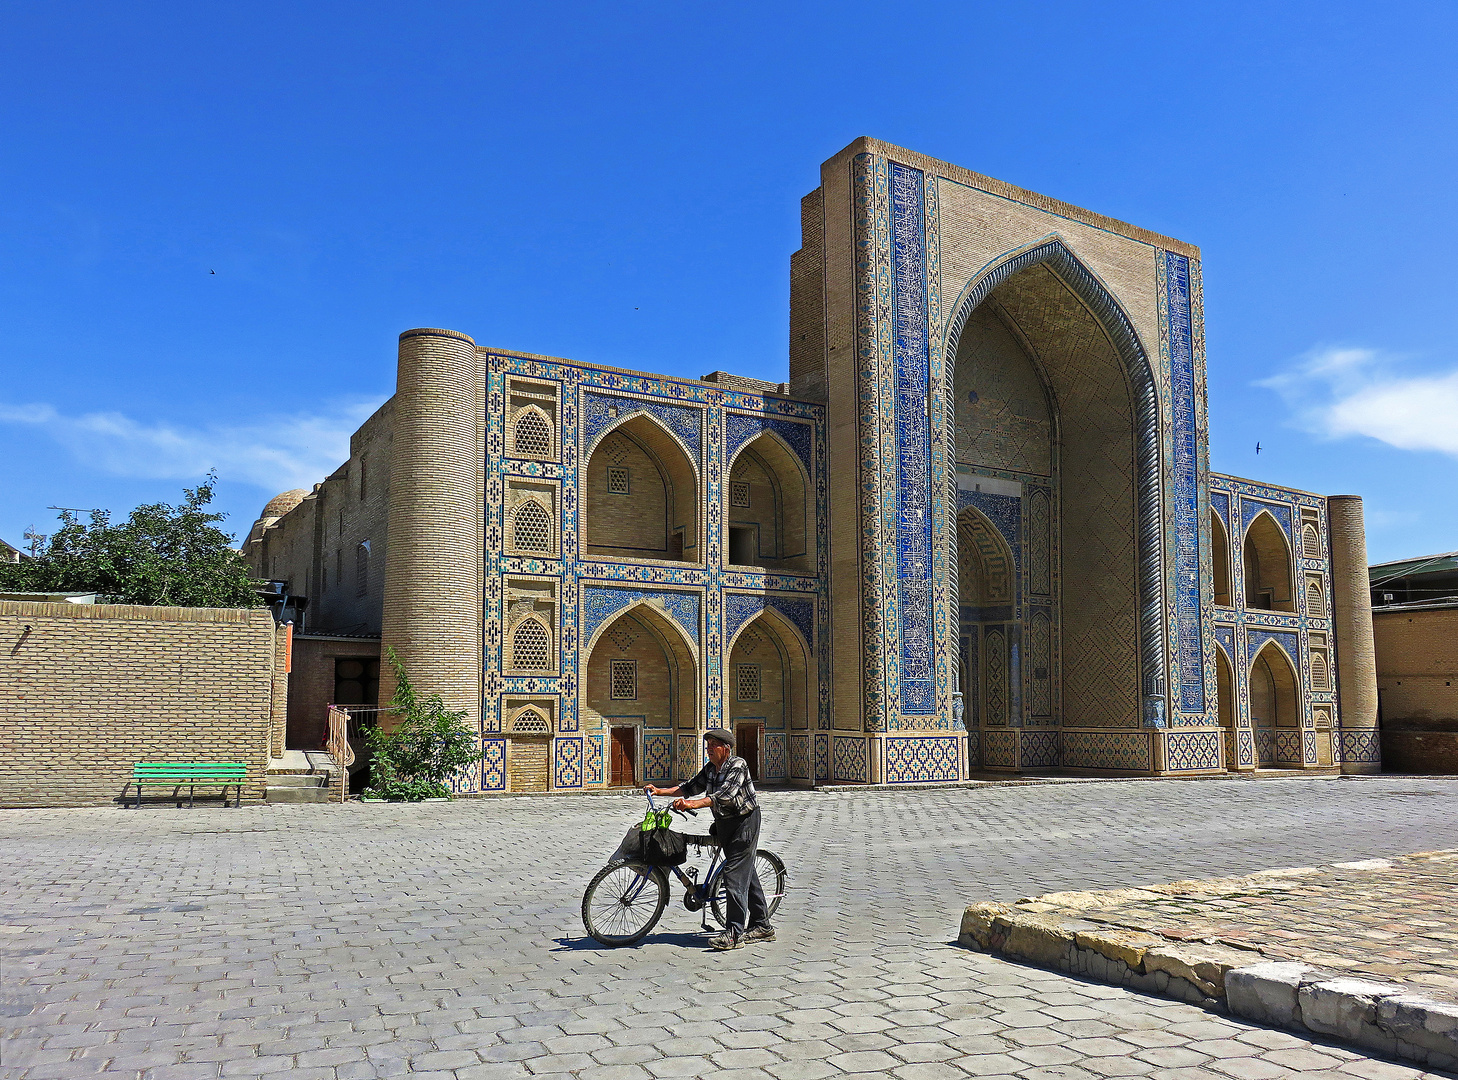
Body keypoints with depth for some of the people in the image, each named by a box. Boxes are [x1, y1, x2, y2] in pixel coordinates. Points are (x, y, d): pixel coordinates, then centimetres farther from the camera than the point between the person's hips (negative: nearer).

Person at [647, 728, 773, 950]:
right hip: (724, 824, 9)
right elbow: (691, 786, 9)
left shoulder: (738, 766, -19)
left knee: (734, 876, -12)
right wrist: (660, 791, 0)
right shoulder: (710, 769, 7)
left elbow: (724, 796, -31)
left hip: (744, 823, -9)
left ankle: (735, 933, -9)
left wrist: (692, 804, -39)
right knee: (746, 875, 13)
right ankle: (762, 926, 22)